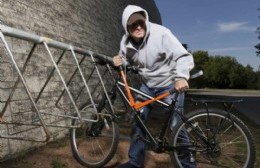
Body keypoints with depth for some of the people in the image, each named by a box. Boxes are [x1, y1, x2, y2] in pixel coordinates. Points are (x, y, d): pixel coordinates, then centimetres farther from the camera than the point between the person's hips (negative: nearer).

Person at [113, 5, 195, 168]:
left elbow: (184, 56, -28)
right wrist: (119, 61, -14)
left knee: (176, 125, -8)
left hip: (170, 83, -5)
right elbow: (127, 60, 10)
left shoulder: (161, 33, -25)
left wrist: (181, 77, -46)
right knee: (137, 120, 4)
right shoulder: (126, 41, -9)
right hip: (148, 84, 5)